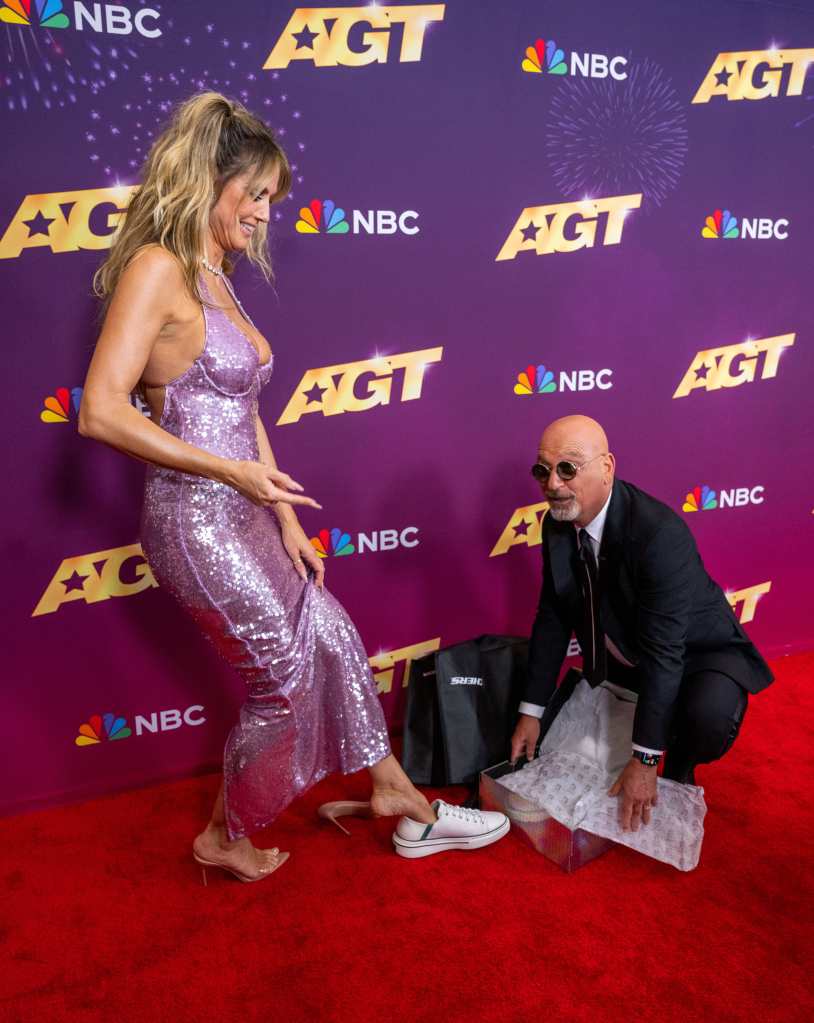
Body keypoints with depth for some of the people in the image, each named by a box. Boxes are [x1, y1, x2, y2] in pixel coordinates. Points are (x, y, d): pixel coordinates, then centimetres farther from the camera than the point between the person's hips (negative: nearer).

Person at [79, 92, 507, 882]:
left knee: (335, 641, 16)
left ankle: (392, 790, 36)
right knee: (285, 682, 7)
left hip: (243, 519, 8)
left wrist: (286, 518, 9)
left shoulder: (214, 278, 13)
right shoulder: (155, 269, -13)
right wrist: (232, 471, -19)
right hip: (198, 523, -8)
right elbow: (101, 411, -21)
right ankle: (227, 838, 32)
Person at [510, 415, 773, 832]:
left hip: (697, 652, -6)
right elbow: (552, 618, -6)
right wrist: (531, 712, -6)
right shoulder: (558, 523, -13)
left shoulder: (660, 532, -34)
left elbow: (664, 651, -33)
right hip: (618, 660, 6)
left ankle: (679, 766, 0)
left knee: (710, 715, -36)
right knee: (548, 735, 2)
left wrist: (644, 761, -30)